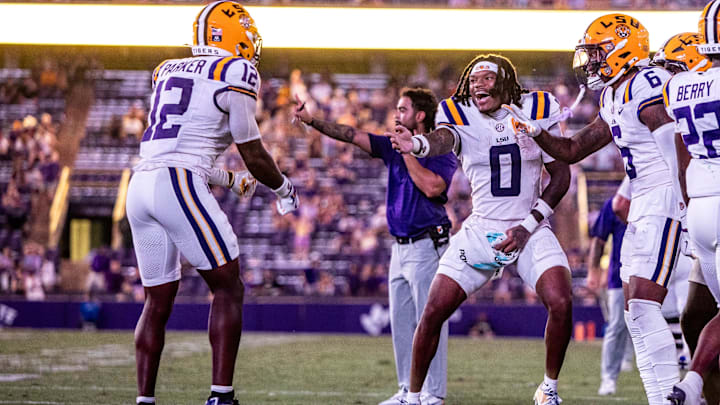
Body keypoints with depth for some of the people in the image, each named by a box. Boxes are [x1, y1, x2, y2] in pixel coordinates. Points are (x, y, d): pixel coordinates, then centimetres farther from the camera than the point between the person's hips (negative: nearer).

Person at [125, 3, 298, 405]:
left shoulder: (167, 72, 22)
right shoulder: (235, 74, 0)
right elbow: (254, 154, 4)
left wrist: (232, 180, 41)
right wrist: (284, 189, 24)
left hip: (140, 186, 7)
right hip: (179, 186, -7)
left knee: (158, 301, 14)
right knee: (228, 288, 2)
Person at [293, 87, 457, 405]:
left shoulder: (442, 152, -7)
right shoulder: (394, 146, 13)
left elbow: (431, 187, -23)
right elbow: (352, 135, 8)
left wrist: (407, 151, -14)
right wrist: (311, 121, -1)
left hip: (427, 246, -8)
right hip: (400, 246, 8)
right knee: (400, 324, 10)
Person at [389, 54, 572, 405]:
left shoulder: (535, 112, -3)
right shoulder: (462, 116, -5)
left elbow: (561, 176, 2)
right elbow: (445, 139, -30)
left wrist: (528, 225, -9)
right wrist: (418, 144, -56)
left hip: (530, 230, -1)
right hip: (480, 229, 1)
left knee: (560, 304, -21)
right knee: (433, 312, -6)